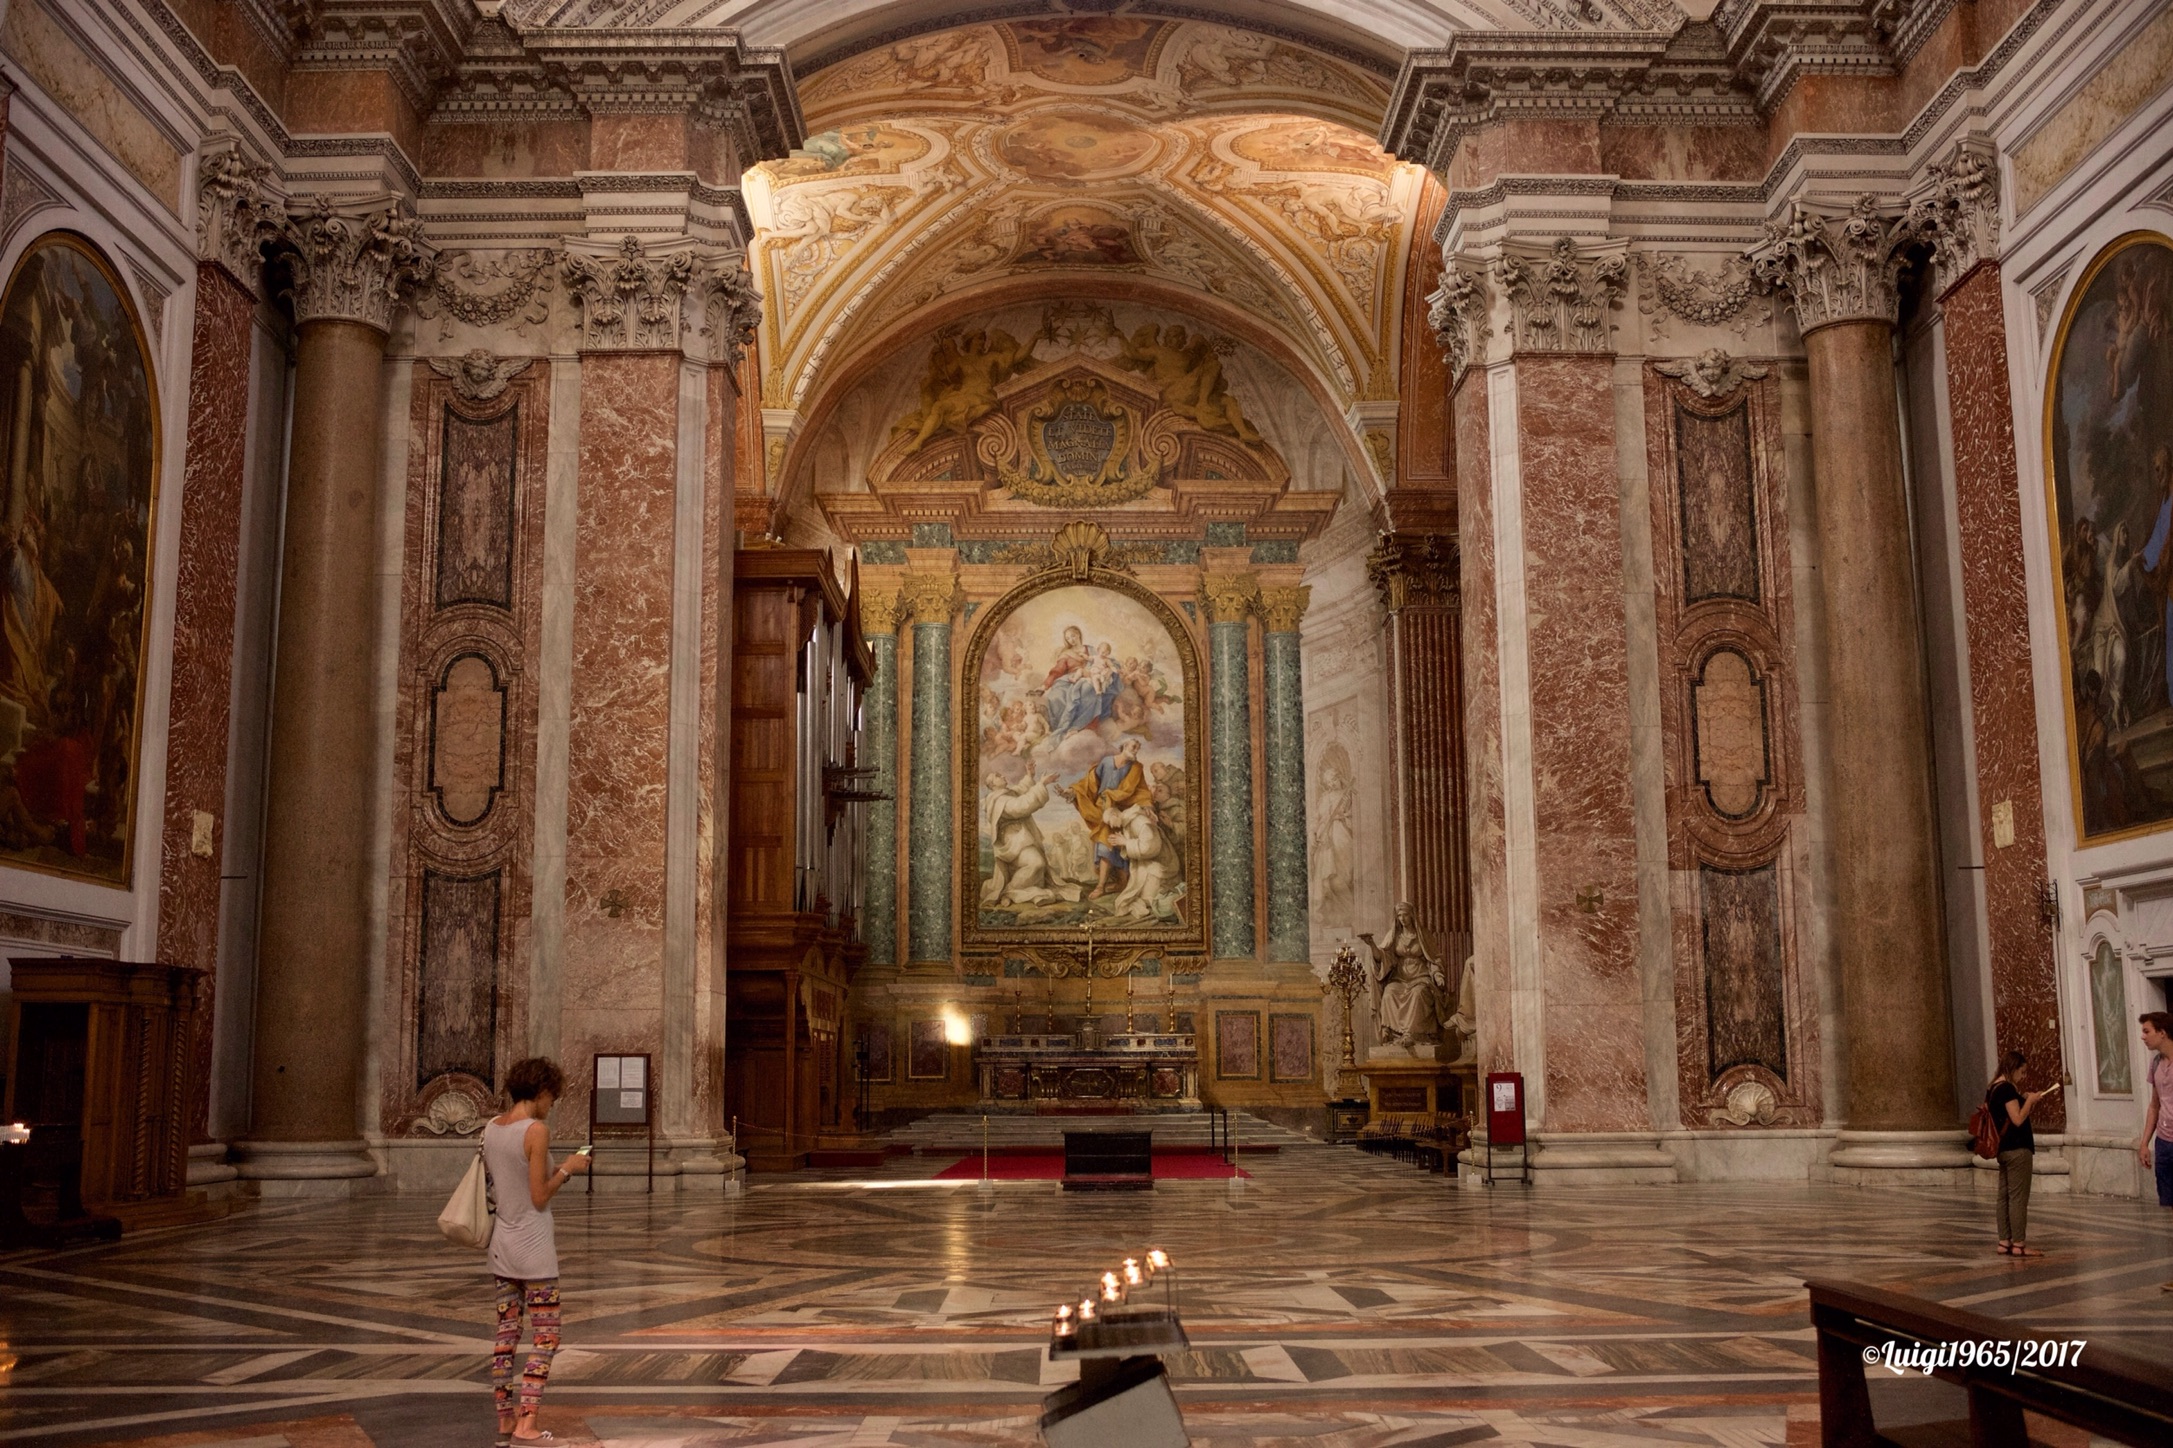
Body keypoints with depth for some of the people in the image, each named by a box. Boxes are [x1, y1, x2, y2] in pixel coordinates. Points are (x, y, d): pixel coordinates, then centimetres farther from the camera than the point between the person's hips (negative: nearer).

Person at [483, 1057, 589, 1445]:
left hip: (502, 1242, 7)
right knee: (546, 1336, 1)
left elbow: (494, 1188, 12)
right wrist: (567, 1169, -2)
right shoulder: (536, 1130, -17)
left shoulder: (492, 1128, 5)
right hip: (533, 1245, -7)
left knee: (506, 1333, 12)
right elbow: (539, 1197, -17)